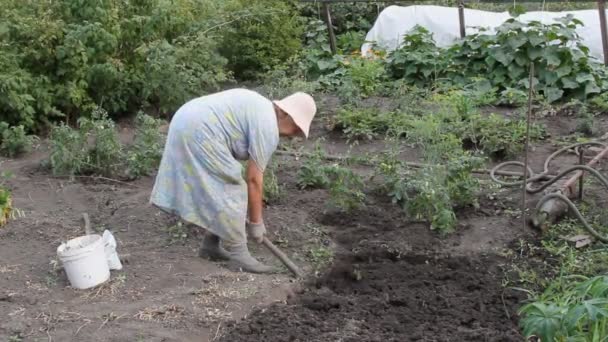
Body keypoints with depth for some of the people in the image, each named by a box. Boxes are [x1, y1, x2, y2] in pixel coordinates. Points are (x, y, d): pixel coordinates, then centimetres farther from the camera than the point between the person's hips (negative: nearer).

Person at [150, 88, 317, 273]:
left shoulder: (259, 109, 20)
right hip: (199, 133, -11)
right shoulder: (267, 127, -9)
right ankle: (237, 254, 3)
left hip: (187, 125, 11)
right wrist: (256, 222, 2)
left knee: (219, 190, 17)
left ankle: (211, 245, 23)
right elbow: (254, 179, -7)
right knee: (230, 193, -4)